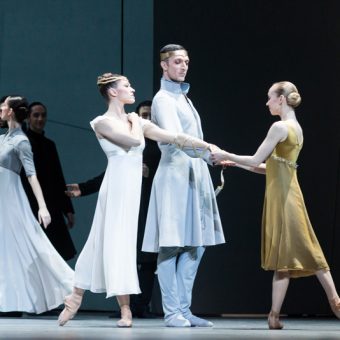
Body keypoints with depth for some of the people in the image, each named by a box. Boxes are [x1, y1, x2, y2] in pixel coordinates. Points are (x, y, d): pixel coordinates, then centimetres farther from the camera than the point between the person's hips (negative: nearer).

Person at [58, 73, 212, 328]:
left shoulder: (137, 121, 13)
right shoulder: (103, 122, -4)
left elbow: (175, 138, 7)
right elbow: (134, 140, -19)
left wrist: (209, 148, 1)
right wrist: (135, 122, 1)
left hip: (135, 186, 5)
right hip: (117, 184, -5)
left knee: (108, 241, 6)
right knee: (115, 240, -1)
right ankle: (125, 309, 6)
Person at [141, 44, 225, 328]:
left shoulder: (183, 98, 22)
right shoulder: (164, 99, -6)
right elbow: (174, 137, -21)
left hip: (194, 174, 9)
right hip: (175, 175, -9)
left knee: (194, 246, 7)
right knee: (171, 246, -7)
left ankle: (184, 309, 9)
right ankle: (172, 312, -7)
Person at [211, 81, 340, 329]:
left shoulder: (280, 127, -12)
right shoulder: (295, 128, 16)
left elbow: (256, 161, -12)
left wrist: (227, 156, 0)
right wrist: (235, 162, 20)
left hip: (281, 196, -8)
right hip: (286, 192, 8)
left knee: (284, 254, -7)